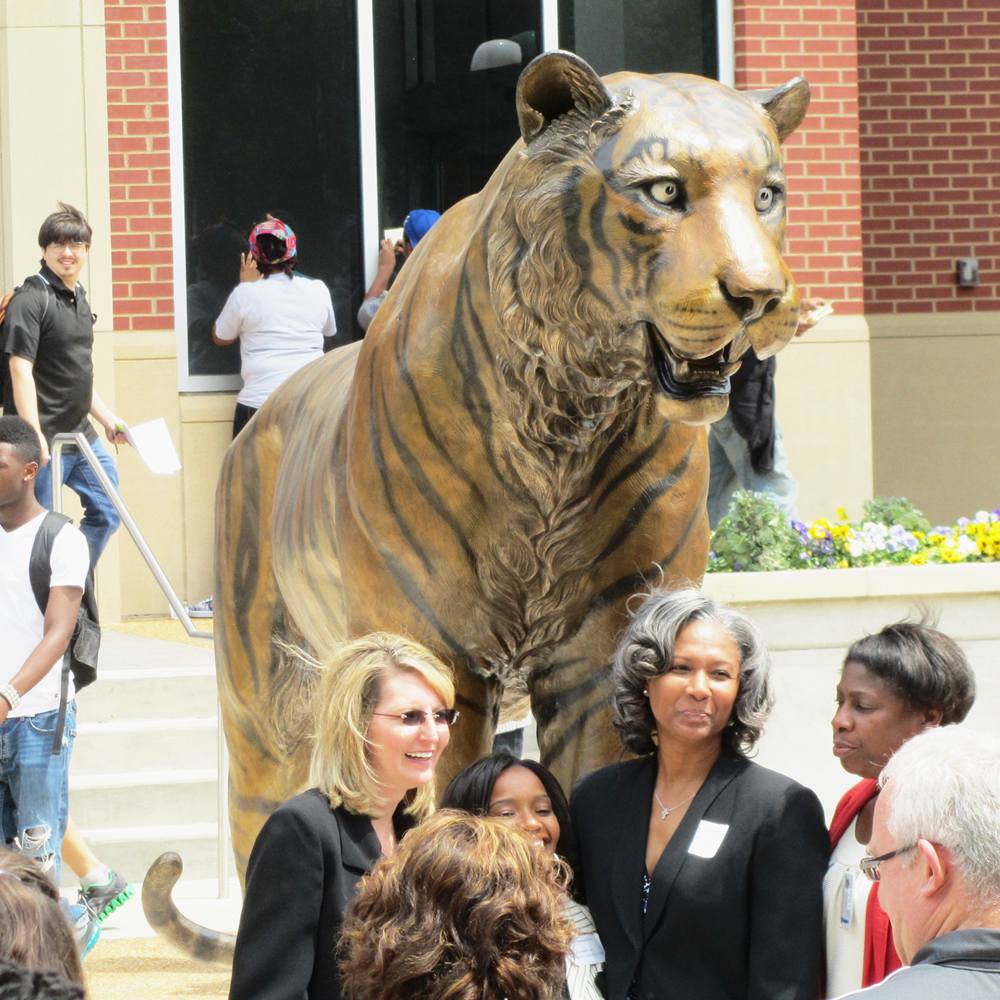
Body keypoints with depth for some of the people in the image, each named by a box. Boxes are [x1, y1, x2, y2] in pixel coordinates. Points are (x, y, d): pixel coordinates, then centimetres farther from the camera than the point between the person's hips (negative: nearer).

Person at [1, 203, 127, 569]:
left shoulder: (79, 298, 15)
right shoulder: (31, 299, -13)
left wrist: (106, 418, 20)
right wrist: (34, 435, -26)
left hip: (80, 434, 9)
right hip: (45, 440, -9)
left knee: (106, 513, 12)